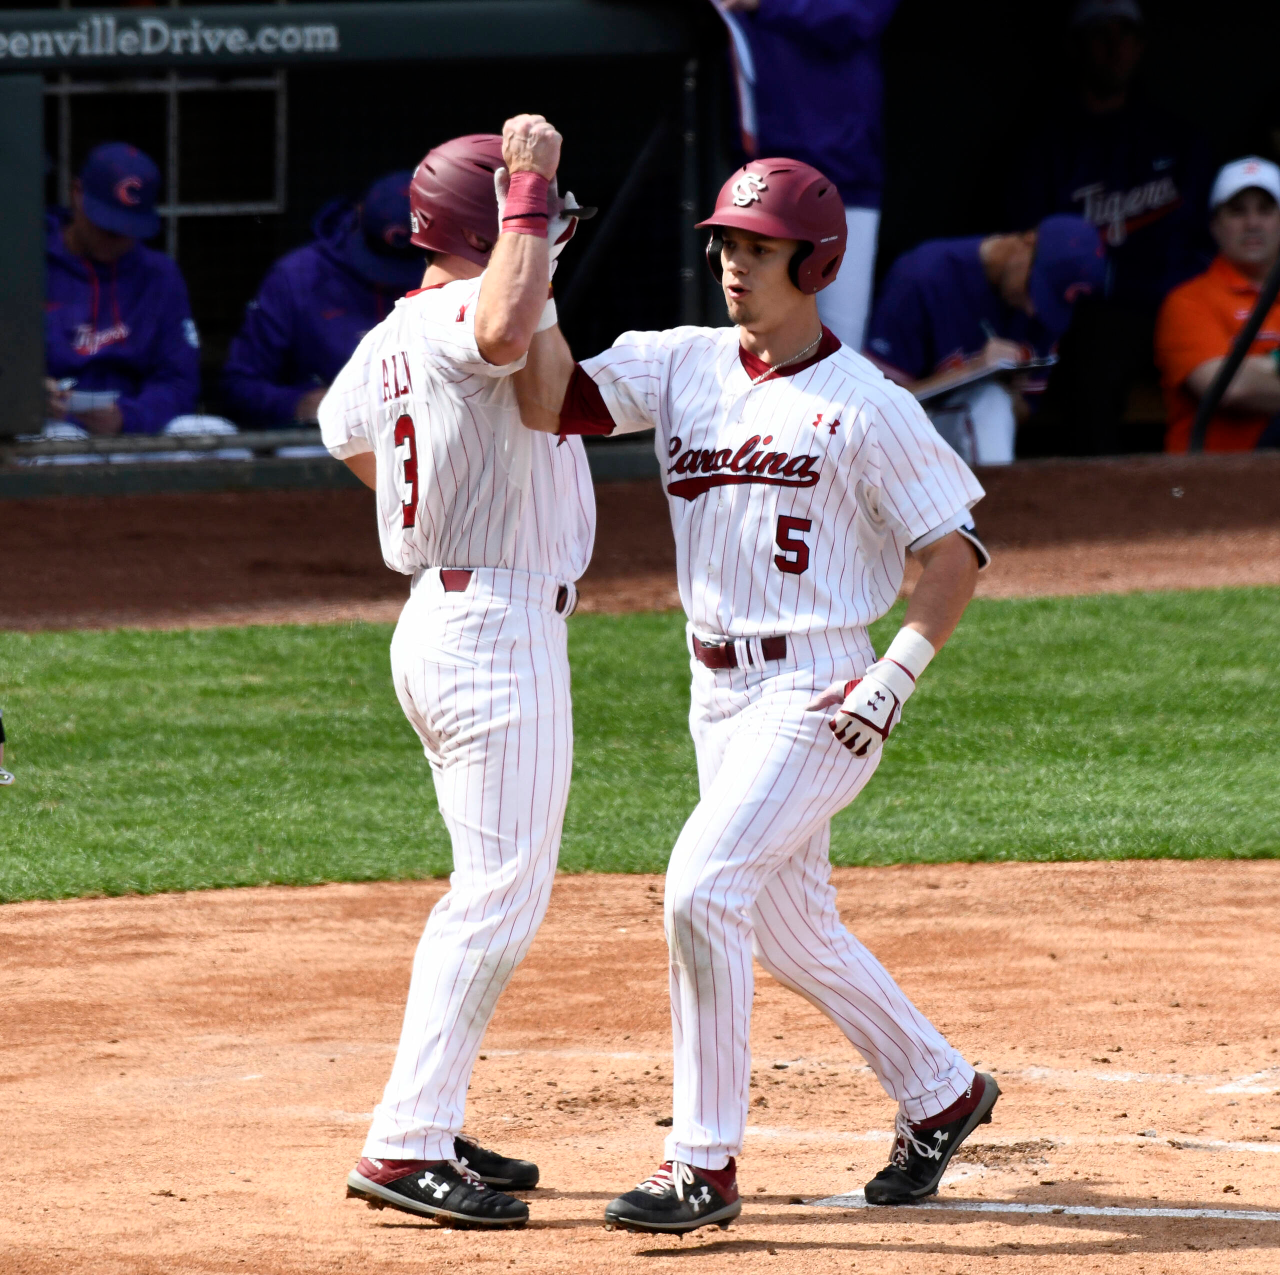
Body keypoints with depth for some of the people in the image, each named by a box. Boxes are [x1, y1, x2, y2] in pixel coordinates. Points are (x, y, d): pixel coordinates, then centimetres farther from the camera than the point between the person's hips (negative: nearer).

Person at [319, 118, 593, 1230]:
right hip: (502, 629, -10)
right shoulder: (460, 321, -19)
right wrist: (531, 190, -35)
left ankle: (430, 1131, 22)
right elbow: (504, 333, -45)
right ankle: (407, 1149, -11)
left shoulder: (392, 337, 10)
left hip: (439, 622, 10)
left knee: (495, 889, 18)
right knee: (502, 896, -9)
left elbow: (346, 432, 30)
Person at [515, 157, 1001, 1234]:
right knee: (790, 930, 16)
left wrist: (896, 676, -16)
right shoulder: (681, 365, 6)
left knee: (703, 888, -20)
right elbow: (552, 400, -7)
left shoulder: (865, 406, -9)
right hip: (719, 691, 7)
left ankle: (705, 1166, -16)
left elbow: (956, 547, -6)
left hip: (815, 691, -7)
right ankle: (941, 1095, 37)